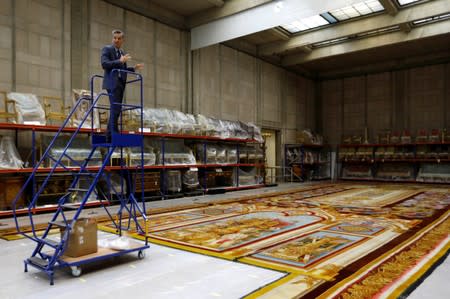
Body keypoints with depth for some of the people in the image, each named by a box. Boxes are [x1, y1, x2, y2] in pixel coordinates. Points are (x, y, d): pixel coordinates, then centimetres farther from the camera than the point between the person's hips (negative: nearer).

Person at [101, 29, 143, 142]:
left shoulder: (122, 52, 21)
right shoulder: (107, 49, 0)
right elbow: (104, 64, -14)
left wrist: (134, 68, 14)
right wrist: (120, 61, -20)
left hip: (121, 84, 8)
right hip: (112, 83, -8)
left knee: (116, 110, 7)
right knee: (115, 109, -15)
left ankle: (109, 136, 13)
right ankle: (114, 134, -15)